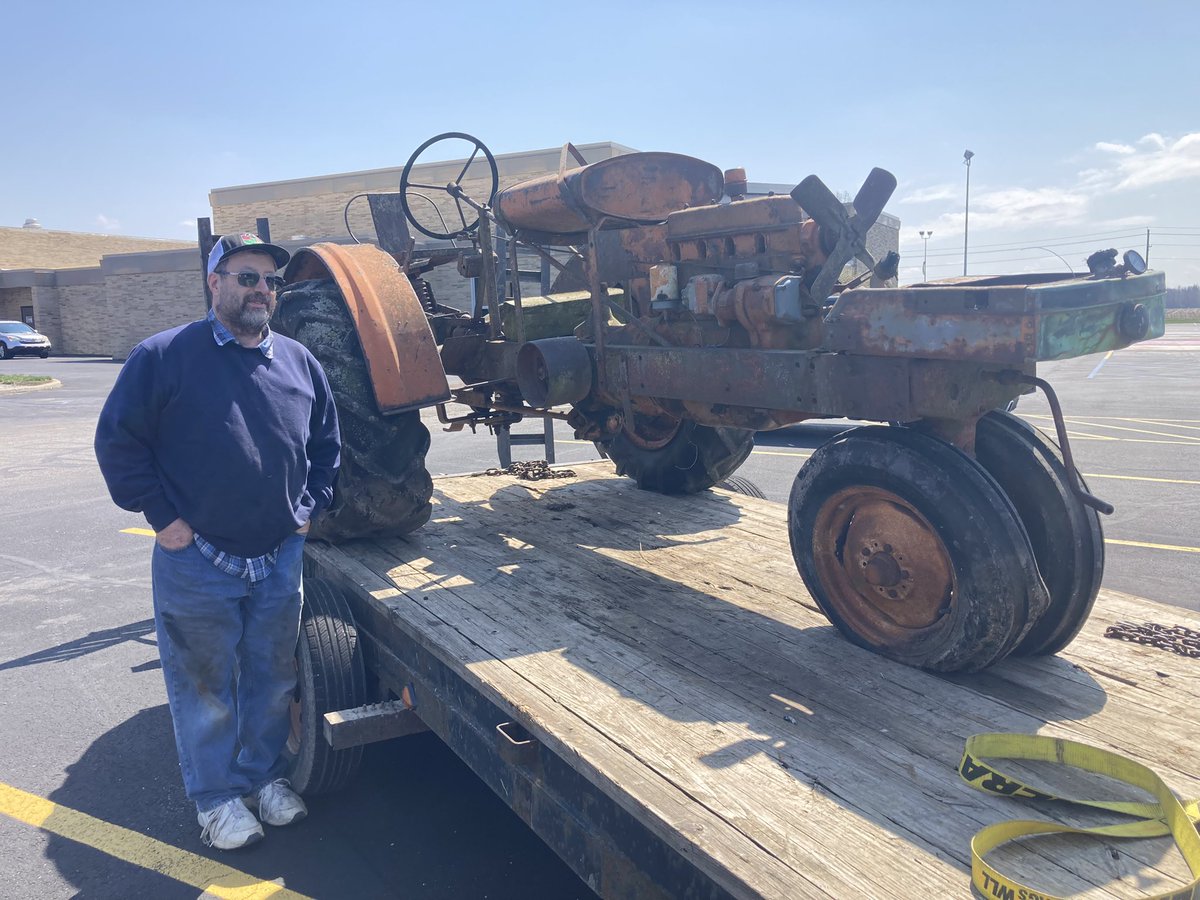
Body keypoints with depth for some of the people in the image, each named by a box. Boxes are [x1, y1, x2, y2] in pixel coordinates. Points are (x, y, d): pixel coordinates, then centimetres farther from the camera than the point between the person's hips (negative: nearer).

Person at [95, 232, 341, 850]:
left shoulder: (298, 361, 5)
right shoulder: (165, 356, -8)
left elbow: (325, 445, 15)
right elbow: (118, 440, -6)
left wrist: (308, 509, 7)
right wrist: (163, 517, -9)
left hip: (280, 559, 4)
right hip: (195, 562, -4)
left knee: (273, 678, 17)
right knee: (206, 687, 11)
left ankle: (265, 774, 39)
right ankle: (216, 797, 31)